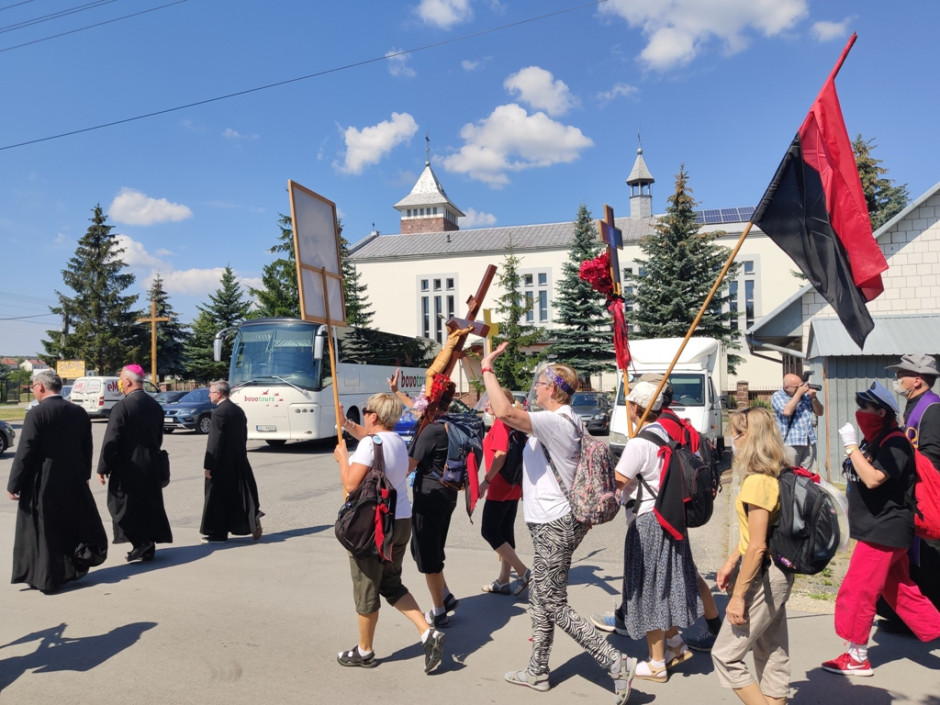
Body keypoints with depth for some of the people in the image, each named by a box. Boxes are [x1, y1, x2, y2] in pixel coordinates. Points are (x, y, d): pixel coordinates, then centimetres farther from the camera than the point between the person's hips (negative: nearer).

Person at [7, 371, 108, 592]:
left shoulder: (36, 414, -15)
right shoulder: (79, 412, 2)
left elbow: (24, 453, -14)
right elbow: (87, 449, 8)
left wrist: (14, 485, -6)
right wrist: (84, 475, 19)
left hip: (43, 484, -5)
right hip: (74, 481, 5)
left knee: (42, 532, 7)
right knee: (72, 526, 19)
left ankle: (46, 579, 15)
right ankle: (74, 568, 24)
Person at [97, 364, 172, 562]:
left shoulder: (122, 406, -15)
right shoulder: (156, 406, 6)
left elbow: (111, 440, -15)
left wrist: (103, 467, -8)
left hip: (128, 466, -6)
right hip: (151, 465, 7)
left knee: (124, 505, 5)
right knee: (149, 504, 13)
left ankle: (141, 543, -2)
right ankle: (148, 545, 20)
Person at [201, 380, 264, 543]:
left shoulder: (218, 413, -15)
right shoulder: (239, 410, 10)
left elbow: (214, 442, -18)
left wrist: (208, 466, -16)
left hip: (222, 462, -8)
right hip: (239, 461, 8)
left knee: (217, 498, 4)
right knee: (240, 494, 12)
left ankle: (218, 533, 12)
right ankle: (253, 518, -3)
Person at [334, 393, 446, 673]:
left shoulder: (370, 442, -17)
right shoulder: (397, 440, 8)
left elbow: (350, 483, -21)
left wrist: (342, 456, -6)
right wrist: (347, 424, 29)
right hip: (401, 521, 8)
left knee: (366, 589, 9)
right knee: (391, 584, 20)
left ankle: (364, 651, 26)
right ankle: (428, 633, 9)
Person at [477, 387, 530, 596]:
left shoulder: (501, 424, -14)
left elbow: (500, 454, -24)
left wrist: (486, 480, -21)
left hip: (500, 488, -10)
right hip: (512, 487, 10)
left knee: (489, 531, -3)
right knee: (505, 532, 13)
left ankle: (523, 571, -5)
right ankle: (503, 581, 19)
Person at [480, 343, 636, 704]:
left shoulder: (556, 422, -22)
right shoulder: (569, 421, 9)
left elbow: (505, 412, -37)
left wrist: (487, 369, -25)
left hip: (554, 526, -10)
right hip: (554, 523, 10)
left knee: (554, 606, 0)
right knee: (539, 599, 19)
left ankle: (616, 662, 5)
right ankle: (537, 672, 32)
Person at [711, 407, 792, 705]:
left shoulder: (757, 482, -23)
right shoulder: (775, 476, 6)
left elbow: (757, 547, -23)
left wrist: (738, 595, -18)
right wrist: (731, 561, 17)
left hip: (763, 576, -10)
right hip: (776, 574, 10)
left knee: (725, 655, 2)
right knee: (773, 656, 17)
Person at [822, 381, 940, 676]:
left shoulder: (895, 443, -18)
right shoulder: (872, 441, 10)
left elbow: (873, 479, -31)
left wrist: (851, 446, -26)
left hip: (884, 532, -10)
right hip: (876, 530, 10)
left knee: (856, 593, -3)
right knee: (900, 591, 16)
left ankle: (857, 658, 9)